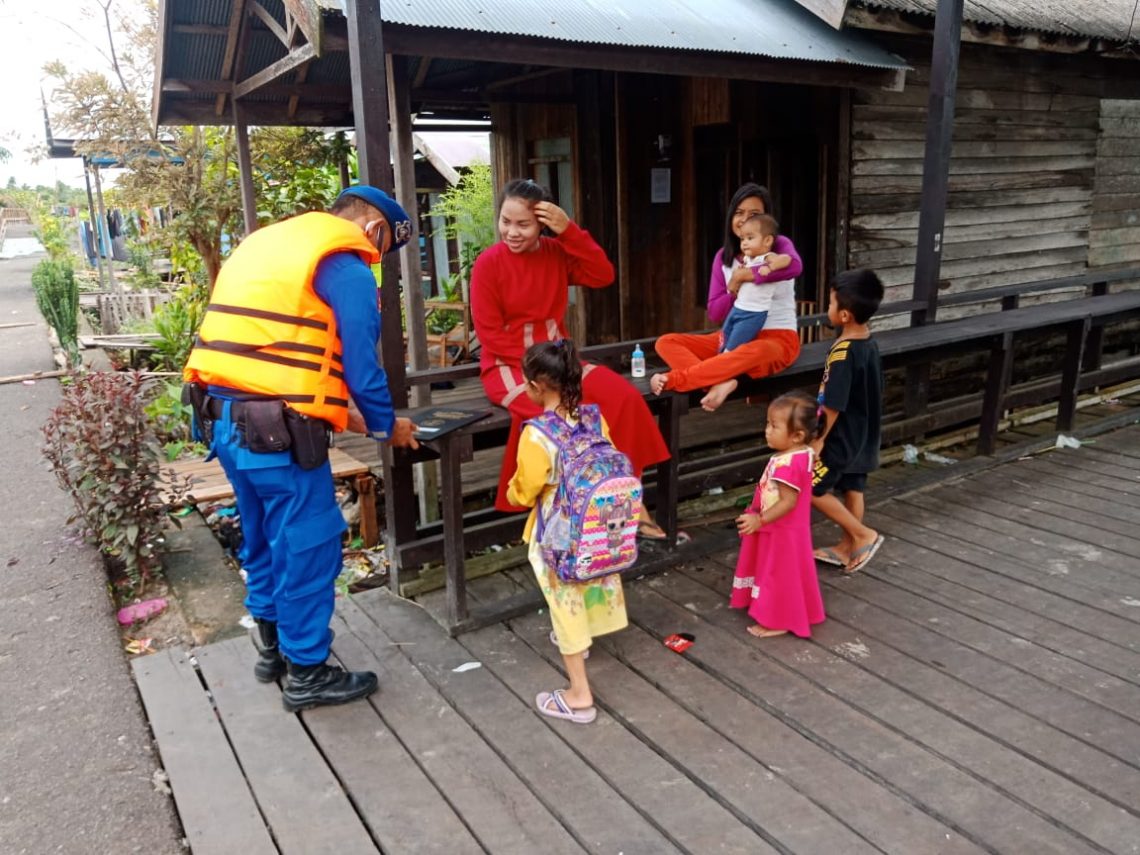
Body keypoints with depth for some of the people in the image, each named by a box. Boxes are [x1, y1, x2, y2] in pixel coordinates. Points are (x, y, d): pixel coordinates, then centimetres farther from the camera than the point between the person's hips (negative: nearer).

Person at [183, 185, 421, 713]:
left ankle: (274, 646, 37)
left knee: (264, 536, 22)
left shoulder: (268, 241, 21)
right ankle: (307, 674, 17)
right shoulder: (346, 268, -7)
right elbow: (359, 363, -7)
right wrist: (386, 425, 11)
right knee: (310, 546, 4)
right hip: (275, 427, -9)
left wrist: (337, 412, 26)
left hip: (223, 414, 9)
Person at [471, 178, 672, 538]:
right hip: (507, 365, -5)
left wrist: (569, 231, -16)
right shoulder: (489, 263, -9)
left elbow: (603, 276, -8)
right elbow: (490, 335, -11)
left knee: (624, 398, -16)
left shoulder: (556, 252, 5)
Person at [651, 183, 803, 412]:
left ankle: (674, 379, -37)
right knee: (666, 342, -13)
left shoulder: (779, 245, -4)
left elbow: (795, 266, -31)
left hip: (778, 339, -5)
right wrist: (733, 290, -18)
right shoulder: (723, 257, 6)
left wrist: (746, 275, -27)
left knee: (753, 353, -43)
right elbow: (715, 313, 2)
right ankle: (721, 381, -38)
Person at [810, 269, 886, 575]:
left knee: (811, 489, 1)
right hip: (862, 435, 9)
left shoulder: (843, 353, -27)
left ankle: (864, 535, 8)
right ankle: (848, 546, 30)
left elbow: (833, 405, -24)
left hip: (842, 436, -9)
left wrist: (819, 439, -14)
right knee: (852, 488, 18)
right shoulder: (869, 343, 1)